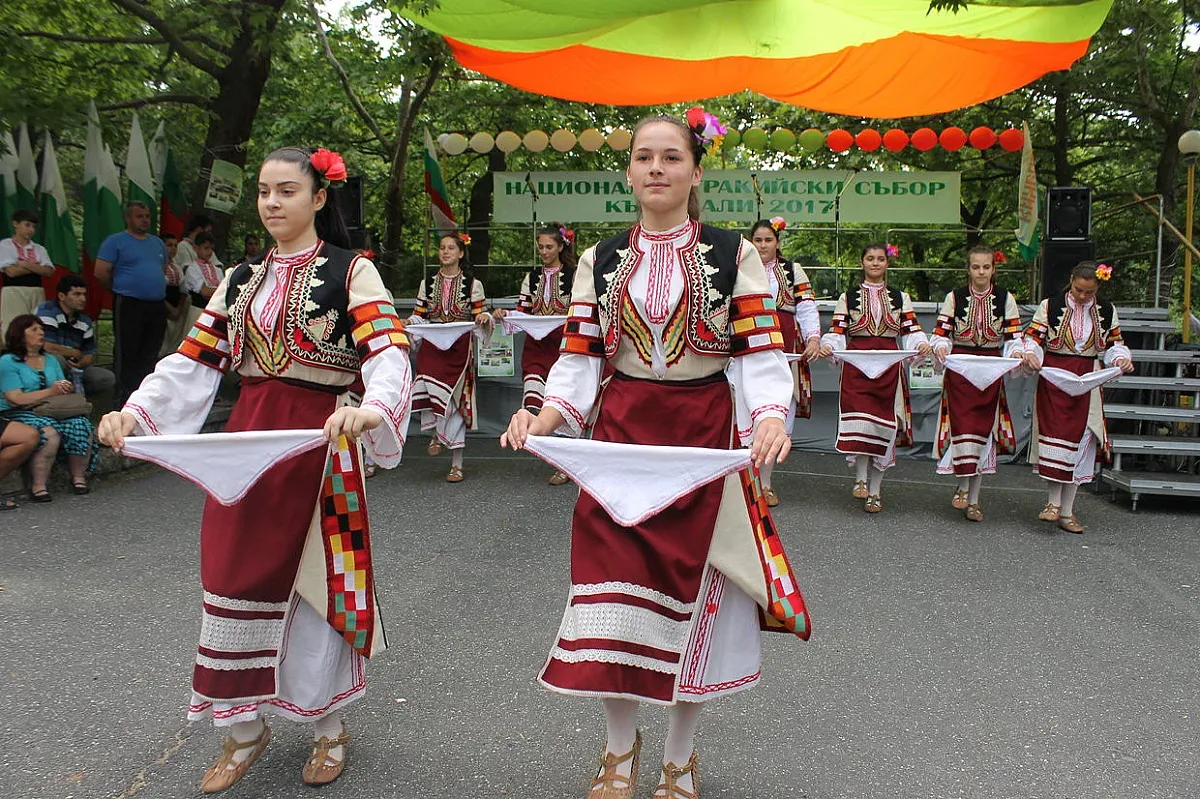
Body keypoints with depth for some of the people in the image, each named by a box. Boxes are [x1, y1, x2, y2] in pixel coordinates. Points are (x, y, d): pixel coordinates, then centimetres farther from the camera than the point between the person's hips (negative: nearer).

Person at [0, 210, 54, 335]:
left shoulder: (39, 249, 15)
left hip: (37, 294, 3)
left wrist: (25, 264, -8)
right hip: (14, 293, -3)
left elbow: (48, 271, 0)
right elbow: (11, 271, -8)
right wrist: (37, 267, -1)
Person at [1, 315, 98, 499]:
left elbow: (64, 392, 17)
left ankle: (78, 477, -12)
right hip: (19, 414, -5)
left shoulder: (50, 360, 22)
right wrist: (50, 392, -13)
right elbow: (15, 399, -10)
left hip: (53, 411, 6)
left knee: (81, 426, -25)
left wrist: (66, 389, -8)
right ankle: (38, 486, -27)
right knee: (49, 433, -36)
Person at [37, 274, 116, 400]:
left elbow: (90, 354, 7)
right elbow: (47, 347, -24)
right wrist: (76, 353, -9)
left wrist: (81, 363, -19)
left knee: (108, 378, -14)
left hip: (74, 370, 5)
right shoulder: (47, 310, -13)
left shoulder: (85, 321, 7)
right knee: (56, 359, -38)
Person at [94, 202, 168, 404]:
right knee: (127, 355, -2)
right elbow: (100, 273, -6)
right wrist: (120, 289, 3)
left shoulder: (157, 243, 18)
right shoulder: (115, 241, -2)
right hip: (129, 306, -6)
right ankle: (124, 398, 3)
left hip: (157, 306, 6)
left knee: (150, 355, 11)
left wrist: (157, 290, 13)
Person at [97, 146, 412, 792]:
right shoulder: (243, 278, 13)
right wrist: (135, 411, -9)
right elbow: (193, 361, 7)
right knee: (236, 581, 7)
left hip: (316, 442, -5)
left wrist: (372, 409, -39)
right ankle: (245, 728, 27)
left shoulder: (350, 271, -4)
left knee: (312, 581, 4)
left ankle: (327, 726, 26)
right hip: (246, 438, 5)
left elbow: (389, 353, -19)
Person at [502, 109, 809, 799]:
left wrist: (770, 419, -26)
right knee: (615, 590, 3)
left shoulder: (735, 256, 0)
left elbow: (761, 355, -6)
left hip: (707, 433, -1)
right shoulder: (602, 261, 7)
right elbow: (580, 361, 4)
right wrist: (542, 419, -14)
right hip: (622, 433, 2)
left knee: (695, 590, 6)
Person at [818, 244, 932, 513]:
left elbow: (911, 329, 9)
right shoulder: (848, 297, 12)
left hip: (889, 364, 2)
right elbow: (837, 330, 5)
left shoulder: (900, 297, 16)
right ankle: (860, 479, -10)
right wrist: (828, 345, -15)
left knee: (885, 422, 0)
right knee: (859, 417, -20)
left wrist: (922, 344, -12)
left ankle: (875, 490, 8)